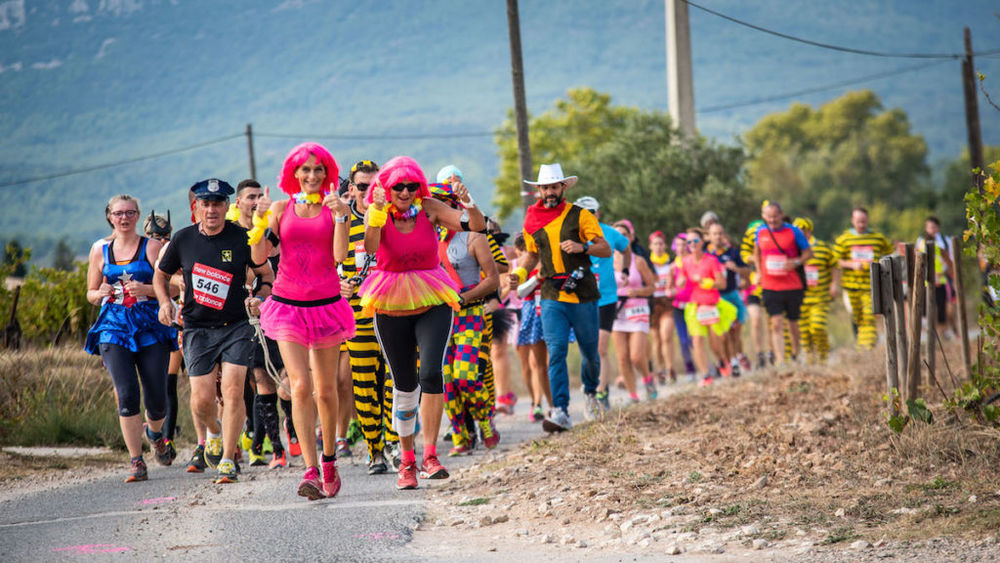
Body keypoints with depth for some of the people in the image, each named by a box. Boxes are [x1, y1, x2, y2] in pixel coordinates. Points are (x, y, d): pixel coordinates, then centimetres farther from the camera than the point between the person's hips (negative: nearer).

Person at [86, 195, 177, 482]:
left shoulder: (152, 247, 4)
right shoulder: (100, 251, 13)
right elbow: (91, 293, 20)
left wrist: (146, 290, -19)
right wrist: (101, 293, -3)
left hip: (151, 329, -1)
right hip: (114, 329, 1)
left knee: (156, 400, -3)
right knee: (127, 394, -14)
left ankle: (155, 432, 34)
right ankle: (137, 462, -6)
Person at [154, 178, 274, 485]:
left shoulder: (241, 238, -4)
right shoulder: (183, 239, 1)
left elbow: (267, 273, 8)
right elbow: (160, 276, 15)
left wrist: (260, 298, -10)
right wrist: (165, 302, -2)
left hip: (236, 326, -1)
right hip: (197, 329, 1)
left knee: (233, 391, -13)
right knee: (202, 399, -5)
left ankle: (227, 460, -1)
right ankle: (214, 432, 30)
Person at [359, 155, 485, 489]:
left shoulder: (428, 209, -6)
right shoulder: (378, 212, -7)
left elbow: (477, 226, -13)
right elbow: (370, 246, -25)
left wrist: (469, 206, -34)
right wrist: (377, 211, -39)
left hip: (432, 303, -1)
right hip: (391, 308, 1)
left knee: (431, 373, -20)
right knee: (404, 384, 8)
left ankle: (430, 455, -16)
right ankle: (407, 460, 22)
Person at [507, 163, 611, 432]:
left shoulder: (580, 215, -1)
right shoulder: (532, 220, 8)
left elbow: (606, 249, -3)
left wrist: (582, 247, -22)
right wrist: (520, 274, 3)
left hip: (583, 294, -1)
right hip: (552, 297, 1)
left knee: (590, 352, 10)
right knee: (556, 352, -12)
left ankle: (591, 392, 40)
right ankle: (561, 412, -17)